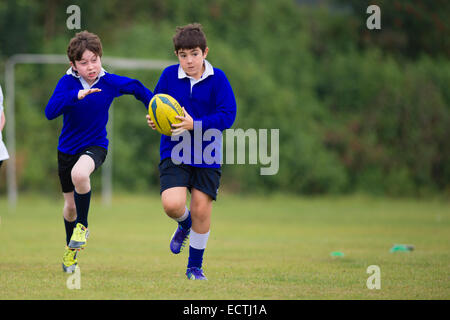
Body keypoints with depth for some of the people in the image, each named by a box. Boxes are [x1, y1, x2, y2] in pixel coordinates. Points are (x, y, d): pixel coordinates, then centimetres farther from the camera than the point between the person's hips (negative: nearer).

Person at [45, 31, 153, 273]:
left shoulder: (109, 82, -10)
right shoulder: (67, 83, -15)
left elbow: (137, 88, 10)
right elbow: (50, 112, -30)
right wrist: (77, 95, -42)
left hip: (95, 146, -1)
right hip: (68, 149, 2)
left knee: (79, 174, -35)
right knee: (70, 204, 13)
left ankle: (82, 226, -13)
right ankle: (71, 249, 40)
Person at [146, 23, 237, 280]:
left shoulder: (217, 79, -7)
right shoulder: (169, 75, -2)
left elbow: (228, 115, -12)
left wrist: (195, 125, -23)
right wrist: (154, 121, -12)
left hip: (207, 157, 0)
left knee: (201, 210, -1)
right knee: (172, 205, -17)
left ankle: (195, 266, 19)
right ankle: (184, 224, 22)